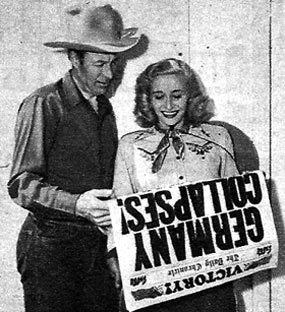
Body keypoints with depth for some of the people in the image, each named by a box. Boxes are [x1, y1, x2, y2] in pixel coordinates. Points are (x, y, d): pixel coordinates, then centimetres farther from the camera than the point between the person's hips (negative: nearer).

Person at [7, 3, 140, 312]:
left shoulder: (105, 107, 13)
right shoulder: (43, 104, -10)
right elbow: (21, 186, -15)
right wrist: (77, 204, -27)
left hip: (98, 244, 6)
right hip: (51, 245, -6)